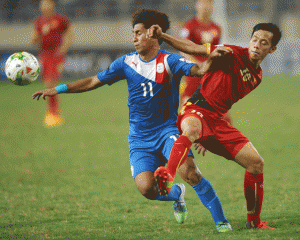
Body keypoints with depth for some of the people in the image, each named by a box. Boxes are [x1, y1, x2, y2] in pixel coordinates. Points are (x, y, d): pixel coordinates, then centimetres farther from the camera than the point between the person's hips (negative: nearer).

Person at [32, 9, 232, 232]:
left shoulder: (169, 61, -6)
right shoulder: (127, 62, 6)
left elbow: (199, 70, -22)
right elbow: (94, 81, 13)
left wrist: (211, 59, -43)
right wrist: (58, 89, 10)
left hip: (167, 130, -3)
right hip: (140, 139, 3)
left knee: (188, 170, -28)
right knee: (146, 188, -19)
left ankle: (221, 220, -15)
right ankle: (176, 193, 16)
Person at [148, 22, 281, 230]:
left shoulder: (257, 76, 16)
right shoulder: (235, 55, -7)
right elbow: (193, 48, -11)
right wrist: (162, 37, -24)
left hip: (217, 120, 7)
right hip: (196, 111, -7)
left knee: (256, 163, 4)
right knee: (192, 129, -44)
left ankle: (254, 221, 18)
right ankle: (167, 175, -68)